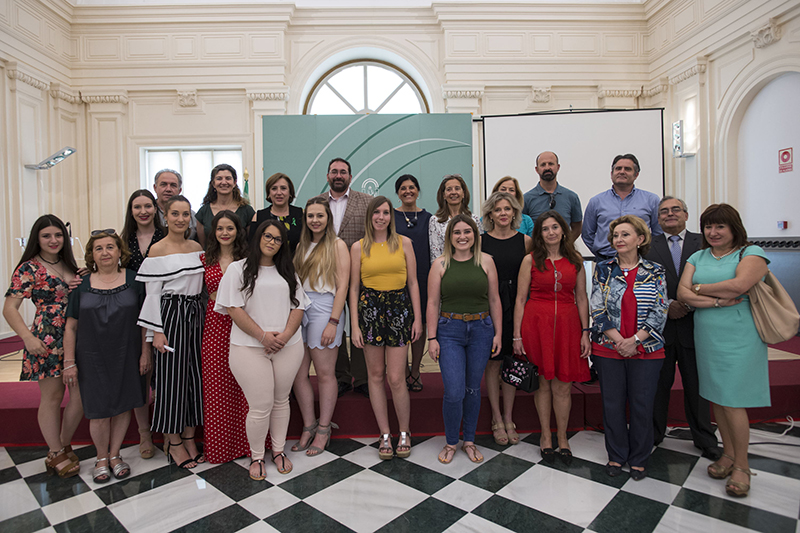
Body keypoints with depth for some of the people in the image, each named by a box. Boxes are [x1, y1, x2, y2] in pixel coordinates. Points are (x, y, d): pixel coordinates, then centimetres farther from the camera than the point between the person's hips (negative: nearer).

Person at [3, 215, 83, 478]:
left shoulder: (68, 265, 13)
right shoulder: (29, 268, -6)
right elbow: (9, 308, -11)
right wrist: (28, 338, -22)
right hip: (46, 341, -6)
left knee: (82, 394, 6)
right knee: (52, 396, 6)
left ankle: (64, 445, 27)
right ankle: (56, 454, 22)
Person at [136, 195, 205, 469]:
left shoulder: (197, 248, 9)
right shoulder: (157, 250, -6)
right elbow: (152, 293, -7)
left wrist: (202, 319, 11)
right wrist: (156, 331, -11)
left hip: (195, 315, 5)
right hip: (170, 316, -5)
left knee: (194, 374, 9)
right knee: (171, 377, 2)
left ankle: (189, 436, 24)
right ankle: (173, 441, 18)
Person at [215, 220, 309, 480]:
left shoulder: (287, 272, 14)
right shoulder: (238, 269, 2)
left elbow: (298, 306, 8)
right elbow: (234, 308, -6)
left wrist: (285, 334, -9)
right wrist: (263, 336, -13)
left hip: (288, 347, 4)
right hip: (250, 347, -3)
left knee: (281, 400, 13)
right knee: (260, 406, -2)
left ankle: (279, 450, 32)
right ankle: (256, 456, 22)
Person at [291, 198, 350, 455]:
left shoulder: (337, 245, -1)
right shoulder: (301, 246, 16)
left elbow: (342, 286, -7)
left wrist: (333, 322, -14)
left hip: (323, 307, -5)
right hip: (299, 308, 6)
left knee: (325, 374, 3)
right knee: (298, 374, 6)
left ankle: (324, 429, 18)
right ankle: (309, 426, 22)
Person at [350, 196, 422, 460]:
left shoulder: (404, 243, 6)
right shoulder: (358, 247, 5)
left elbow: (412, 282, 6)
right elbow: (354, 287, 5)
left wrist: (417, 318, 1)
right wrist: (355, 324, -1)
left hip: (399, 308, -1)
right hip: (369, 308, 1)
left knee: (396, 378, -3)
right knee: (376, 375, 8)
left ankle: (404, 433, 20)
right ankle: (385, 435, 22)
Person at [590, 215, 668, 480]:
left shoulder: (655, 272, 2)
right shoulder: (603, 269, 2)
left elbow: (660, 313, -3)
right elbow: (597, 310, -2)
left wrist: (634, 340, -13)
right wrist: (618, 340, -11)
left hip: (646, 349, 0)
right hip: (608, 349, 0)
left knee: (642, 405, 7)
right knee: (612, 403, 7)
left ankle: (639, 459, 26)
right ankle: (616, 456, 26)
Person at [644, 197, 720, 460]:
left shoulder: (703, 243, 5)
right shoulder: (648, 246, 4)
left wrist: (689, 305, -14)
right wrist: (666, 305, -12)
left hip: (693, 325, 1)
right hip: (660, 326, 0)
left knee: (697, 386, 12)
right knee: (658, 384, 9)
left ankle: (705, 440, 29)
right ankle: (653, 435, 25)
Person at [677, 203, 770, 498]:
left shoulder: (751, 253, -2)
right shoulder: (698, 257, 12)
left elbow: (739, 285, -20)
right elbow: (682, 292, -1)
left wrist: (700, 289, -7)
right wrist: (718, 300, -14)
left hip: (738, 337, -5)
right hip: (706, 336, 5)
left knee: (733, 401, -3)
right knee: (716, 397, 11)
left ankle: (741, 465, 14)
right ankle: (728, 454, 28)